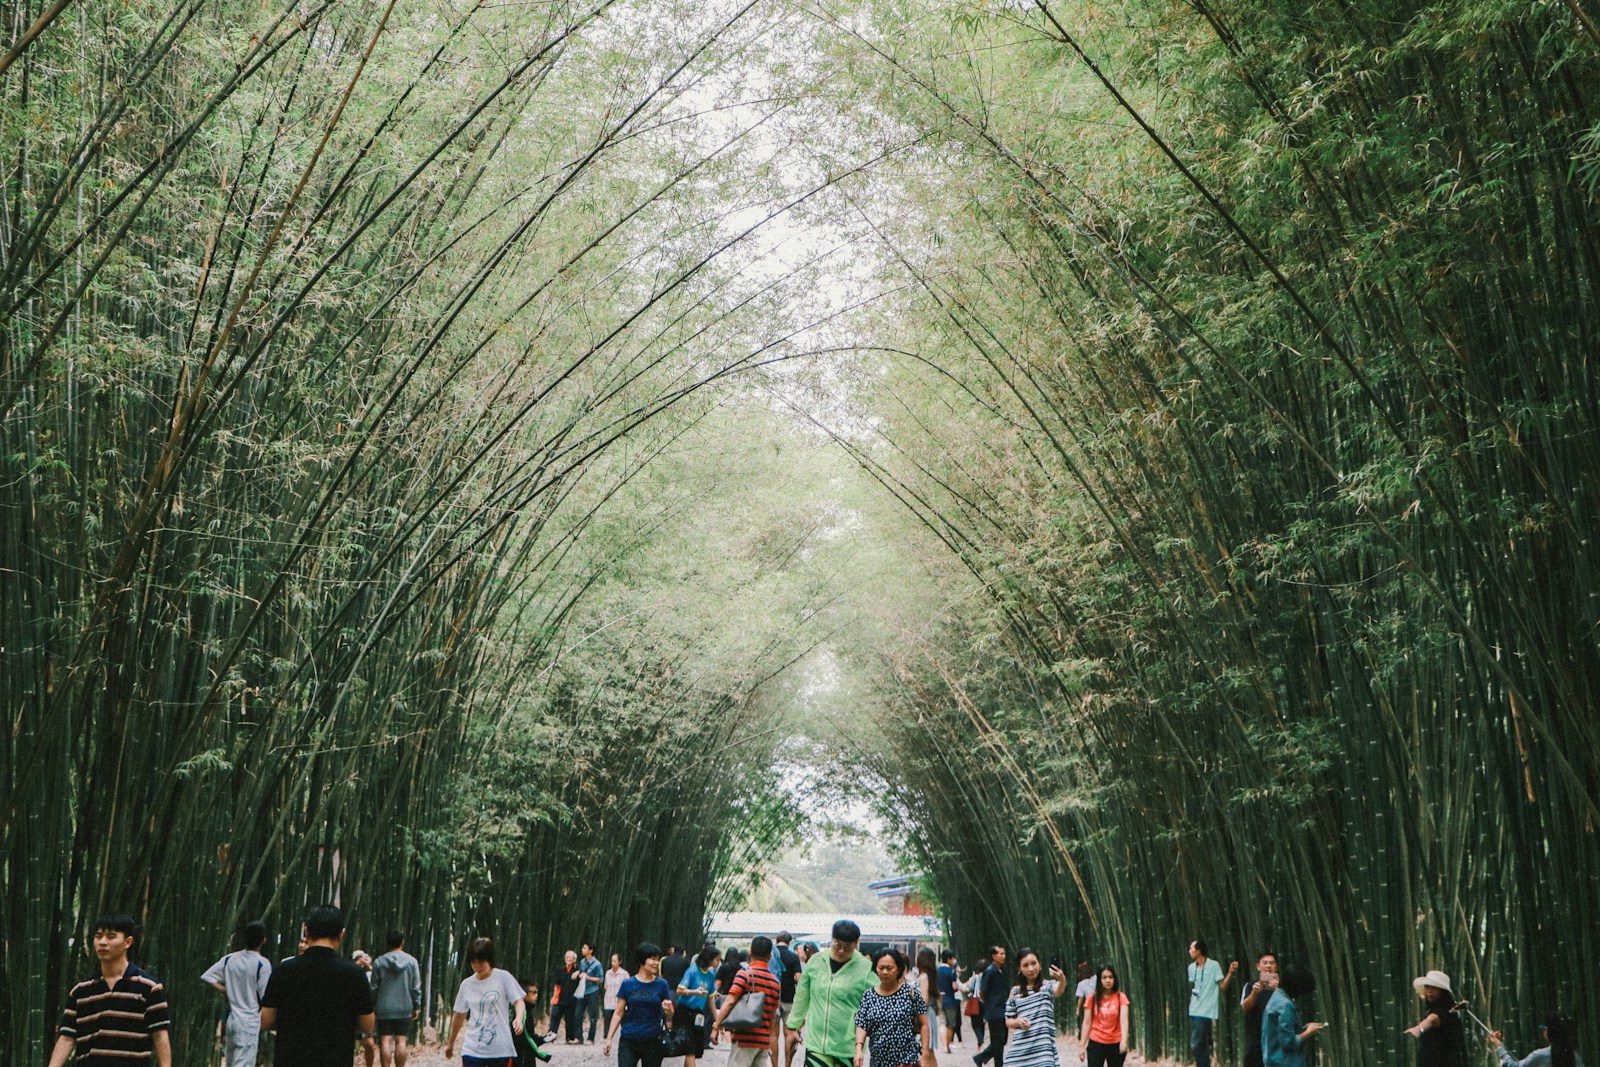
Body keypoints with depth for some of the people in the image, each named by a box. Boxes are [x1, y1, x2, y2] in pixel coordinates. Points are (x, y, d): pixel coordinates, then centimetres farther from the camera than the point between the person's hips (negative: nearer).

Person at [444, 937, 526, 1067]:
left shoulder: (503, 977, -4)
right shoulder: (467, 984, 5)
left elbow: (519, 1002, -9)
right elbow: (459, 1016, 16)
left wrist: (519, 1018, -31)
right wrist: (451, 1044, 24)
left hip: (500, 1050, -2)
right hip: (472, 1049, 2)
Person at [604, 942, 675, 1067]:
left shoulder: (662, 984, 1)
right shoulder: (627, 984, 0)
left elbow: (669, 1014, 6)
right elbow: (618, 1014, 3)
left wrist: (668, 1010, -17)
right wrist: (609, 1039, -2)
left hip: (653, 1042, 1)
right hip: (629, 1041, -1)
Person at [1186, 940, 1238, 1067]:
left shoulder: (1214, 965, -7)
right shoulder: (1192, 967, 12)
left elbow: (1223, 987, -10)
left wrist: (1230, 972, -21)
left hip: (1206, 1012, -7)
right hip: (1194, 1011, 7)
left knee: (1197, 1046, -13)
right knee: (1202, 1047, 12)